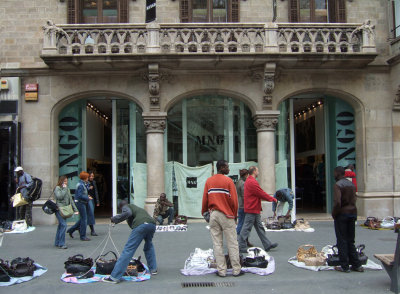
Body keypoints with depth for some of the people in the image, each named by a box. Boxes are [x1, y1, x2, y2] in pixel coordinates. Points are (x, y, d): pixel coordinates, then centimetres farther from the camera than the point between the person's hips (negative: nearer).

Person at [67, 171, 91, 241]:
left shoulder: (83, 184, 13)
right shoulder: (81, 185, -18)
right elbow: (80, 196, -24)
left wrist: (87, 196, 10)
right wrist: (87, 198, -13)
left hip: (82, 203, 10)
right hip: (80, 203, -10)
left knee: (83, 219, 16)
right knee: (84, 219, -4)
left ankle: (71, 230, 23)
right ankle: (83, 236, 3)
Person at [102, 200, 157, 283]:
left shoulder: (126, 207, 22)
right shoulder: (138, 208, 41)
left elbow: (128, 213, -3)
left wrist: (115, 219, 5)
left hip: (141, 224, -7)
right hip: (152, 223, 7)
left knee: (128, 249, -8)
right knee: (149, 246, 33)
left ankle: (115, 277, -10)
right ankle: (153, 269, 30)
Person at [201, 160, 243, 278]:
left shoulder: (209, 181, 5)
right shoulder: (228, 181, -9)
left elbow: (205, 199, 6)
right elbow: (234, 200, -10)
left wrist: (204, 212, 18)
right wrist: (234, 215, 4)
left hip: (213, 214, 4)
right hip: (226, 215, -4)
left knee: (217, 244, 7)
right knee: (232, 244, 4)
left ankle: (221, 270, 11)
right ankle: (236, 270, 10)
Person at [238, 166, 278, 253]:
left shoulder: (248, 181, 15)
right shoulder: (252, 182, -19)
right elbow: (262, 194, -16)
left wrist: (270, 198, 13)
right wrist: (273, 199, -3)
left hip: (254, 210, 11)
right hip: (252, 210, -11)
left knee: (260, 227, 13)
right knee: (247, 228, -3)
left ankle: (267, 245, 19)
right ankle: (241, 246, 5)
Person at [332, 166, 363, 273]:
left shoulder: (338, 185, -13)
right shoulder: (352, 184, 11)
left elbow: (337, 202, -23)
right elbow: (353, 201, 10)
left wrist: (334, 214, -9)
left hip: (342, 213, -7)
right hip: (353, 213, 7)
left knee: (342, 241, 1)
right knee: (351, 241, 15)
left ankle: (344, 266, 4)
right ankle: (356, 265, 16)